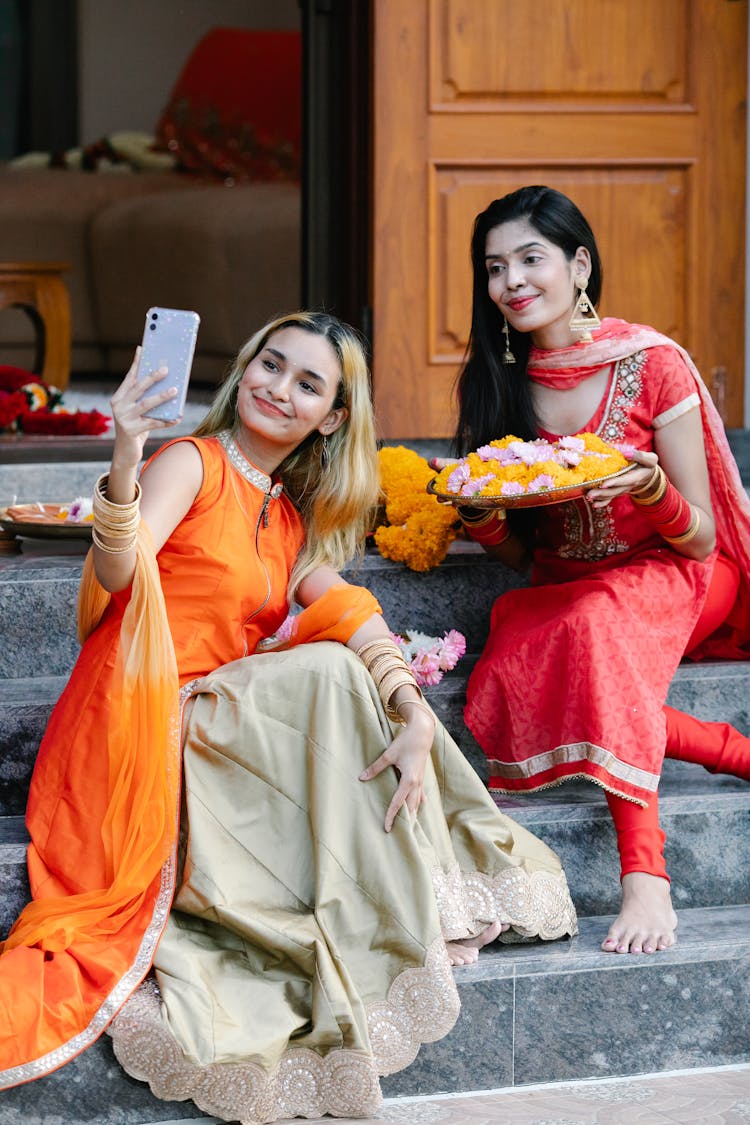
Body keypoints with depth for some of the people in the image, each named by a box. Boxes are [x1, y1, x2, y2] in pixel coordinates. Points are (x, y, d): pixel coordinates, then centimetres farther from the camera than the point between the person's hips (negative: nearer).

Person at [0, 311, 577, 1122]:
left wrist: (416, 717, -14)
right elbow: (116, 574, -22)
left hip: (219, 734, 7)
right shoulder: (193, 464, -3)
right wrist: (124, 465, -41)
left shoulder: (295, 521, 20)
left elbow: (349, 617, 4)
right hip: (139, 727, -7)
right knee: (329, 673, -23)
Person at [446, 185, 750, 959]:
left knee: (595, 623, -38)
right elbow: (519, 554, 8)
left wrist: (652, 489, -28)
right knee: (510, 677, -30)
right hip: (560, 593, 4)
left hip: (667, 580, -4)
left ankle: (645, 874, -43)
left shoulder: (652, 364, -10)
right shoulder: (499, 383, 3)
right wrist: (481, 516, -14)